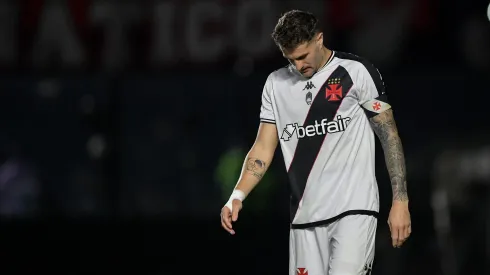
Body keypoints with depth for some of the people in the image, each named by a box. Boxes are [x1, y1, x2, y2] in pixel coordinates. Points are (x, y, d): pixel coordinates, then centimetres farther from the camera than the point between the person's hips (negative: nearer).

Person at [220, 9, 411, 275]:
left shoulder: (356, 72, -4)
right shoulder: (276, 83, 10)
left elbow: (389, 136, -2)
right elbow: (263, 148, 9)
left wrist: (400, 201, -7)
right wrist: (237, 196, -7)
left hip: (354, 208, -5)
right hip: (305, 214, 5)